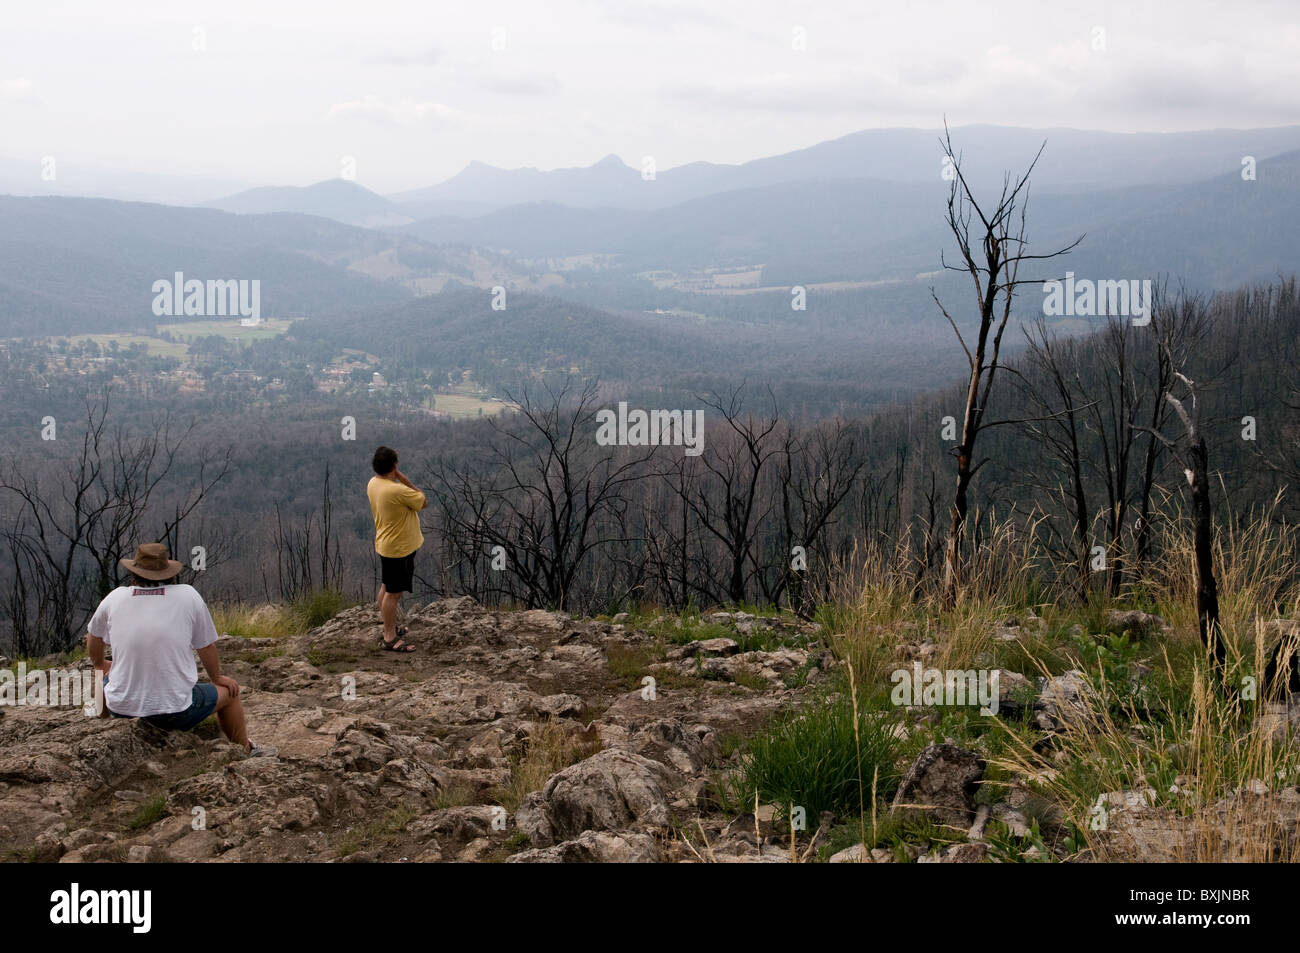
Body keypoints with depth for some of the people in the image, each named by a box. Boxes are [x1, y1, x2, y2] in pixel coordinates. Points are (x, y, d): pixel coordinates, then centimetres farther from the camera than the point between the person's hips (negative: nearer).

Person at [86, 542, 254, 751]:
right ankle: (245, 753, 39)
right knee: (229, 691, 24)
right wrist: (217, 677, 25)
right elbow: (206, 646, 6)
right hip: (177, 714, -2)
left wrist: (100, 665, 41)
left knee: (101, 681, 36)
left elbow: (93, 637, 20)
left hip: (122, 708, 3)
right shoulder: (188, 596, -4)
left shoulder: (115, 598, 2)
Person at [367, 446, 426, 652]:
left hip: (385, 544, 10)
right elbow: (423, 502, -16)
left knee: (386, 588, 20)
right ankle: (390, 638, 9)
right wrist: (403, 479, -16)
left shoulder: (372, 483, -1)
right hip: (399, 548, -9)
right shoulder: (397, 490, -30)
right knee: (394, 593, 0)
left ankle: (389, 629, 35)